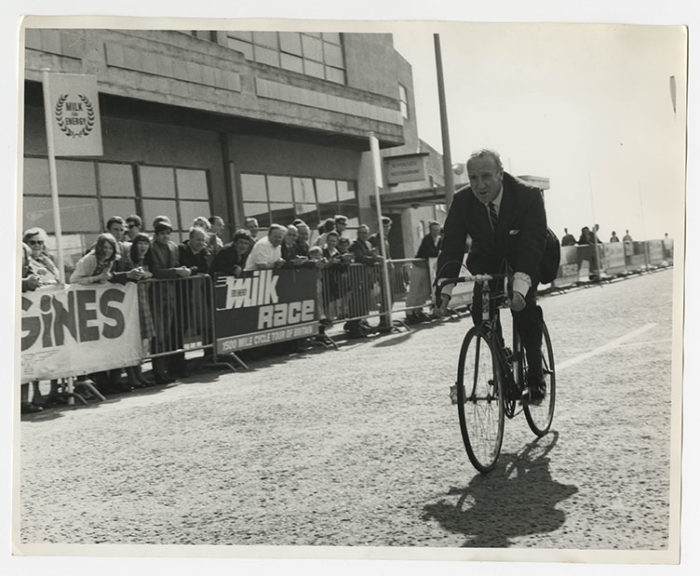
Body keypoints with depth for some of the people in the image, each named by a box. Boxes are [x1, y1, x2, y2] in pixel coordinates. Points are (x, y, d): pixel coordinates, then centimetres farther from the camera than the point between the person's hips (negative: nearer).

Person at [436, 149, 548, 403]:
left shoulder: (528, 195, -29)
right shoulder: (462, 201, -21)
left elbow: (533, 245, -36)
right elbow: (451, 246, -23)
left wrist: (520, 286, -50)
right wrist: (444, 289, -38)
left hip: (523, 260, -3)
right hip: (486, 261, 3)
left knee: (525, 308, -21)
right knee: (480, 311, -15)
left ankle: (535, 375, -6)